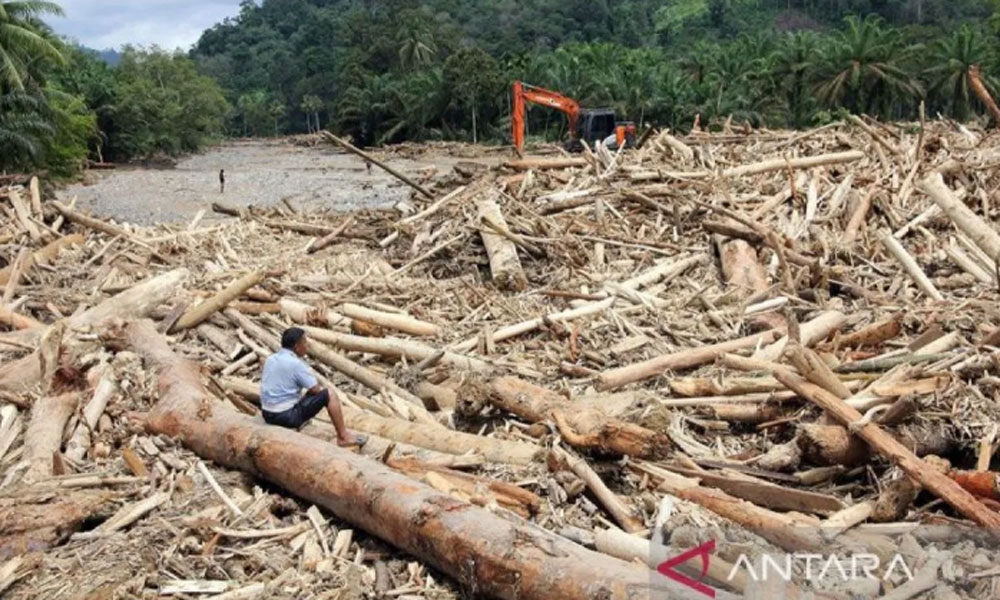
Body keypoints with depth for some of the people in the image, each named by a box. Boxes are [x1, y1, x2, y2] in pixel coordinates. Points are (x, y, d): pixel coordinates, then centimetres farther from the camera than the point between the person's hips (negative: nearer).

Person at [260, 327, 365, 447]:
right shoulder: (296, 364, -17)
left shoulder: (270, 359, 7)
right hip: (287, 416, -8)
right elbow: (316, 389, -12)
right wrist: (322, 388, 12)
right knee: (328, 395, 0)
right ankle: (343, 437, 5)